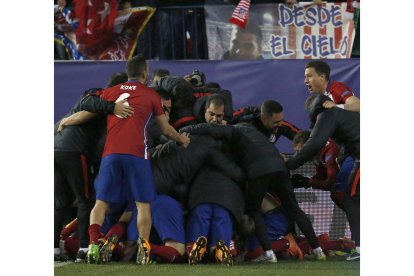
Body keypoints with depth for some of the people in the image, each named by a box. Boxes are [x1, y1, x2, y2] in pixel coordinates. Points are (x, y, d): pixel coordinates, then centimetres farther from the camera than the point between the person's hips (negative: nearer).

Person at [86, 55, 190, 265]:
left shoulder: (109, 93, 17)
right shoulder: (151, 95, 12)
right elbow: (166, 130, 20)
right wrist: (182, 140, 39)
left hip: (110, 153, 2)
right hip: (136, 154, -2)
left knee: (101, 202, 5)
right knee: (143, 204, 3)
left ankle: (93, 244, -13)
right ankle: (143, 249, -8)